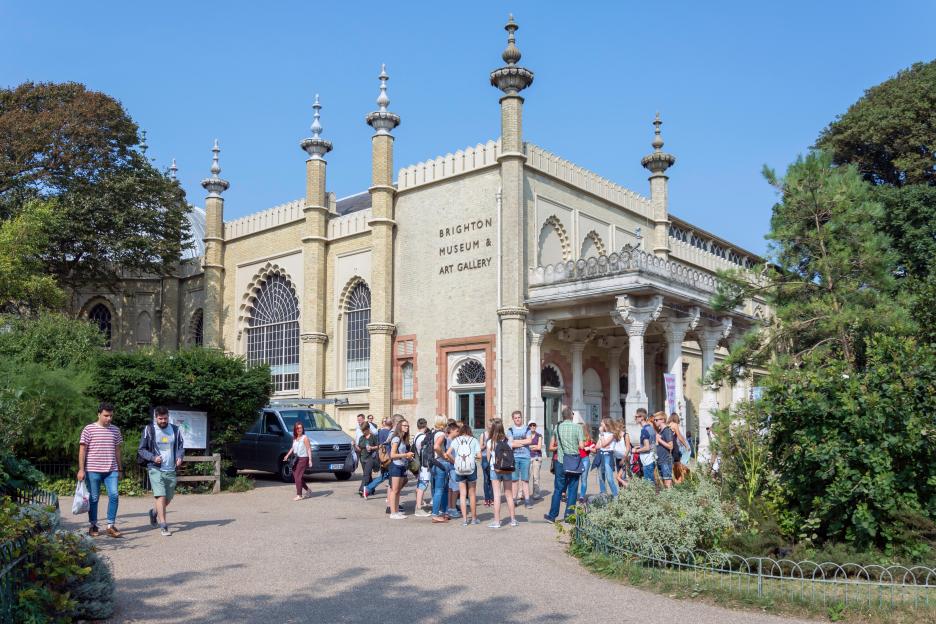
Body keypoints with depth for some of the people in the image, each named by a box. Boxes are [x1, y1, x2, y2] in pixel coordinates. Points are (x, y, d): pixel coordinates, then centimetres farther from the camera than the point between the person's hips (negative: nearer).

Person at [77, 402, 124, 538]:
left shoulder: (115, 430, 11)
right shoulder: (89, 430, -1)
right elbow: (82, 450, -2)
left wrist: (120, 469, 16)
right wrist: (81, 469, -8)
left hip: (111, 470, 3)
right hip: (93, 470, -3)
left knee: (114, 495, -8)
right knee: (93, 499, 6)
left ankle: (111, 526, -1)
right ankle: (93, 526, 19)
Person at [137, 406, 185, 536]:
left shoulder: (175, 430, 6)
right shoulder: (149, 430, -2)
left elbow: (181, 447, 13)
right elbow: (141, 449, 0)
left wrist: (180, 456, -9)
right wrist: (153, 457, -16)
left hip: (171, 470, 4)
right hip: (156, 470, -4)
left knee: (168, 498, 14)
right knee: (161, 496, -15)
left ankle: (155, 512, 43)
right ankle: (163, 526, -12)